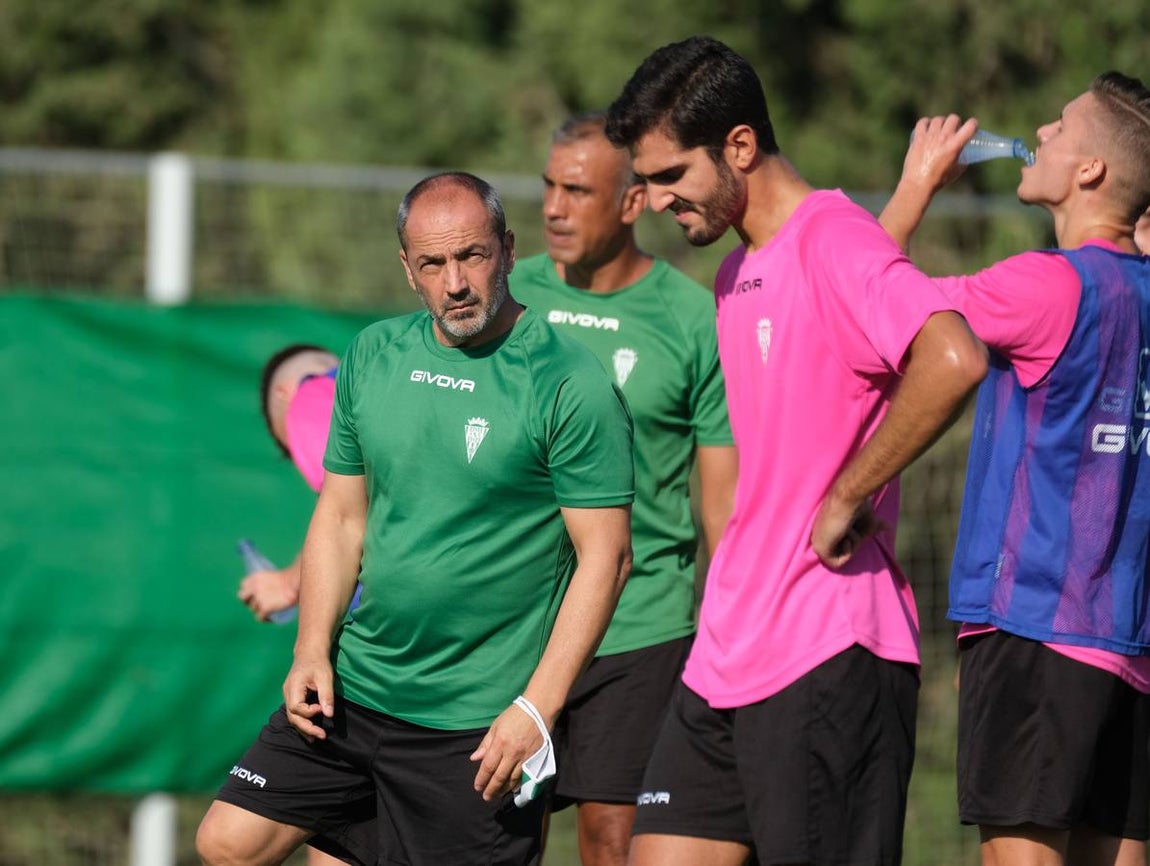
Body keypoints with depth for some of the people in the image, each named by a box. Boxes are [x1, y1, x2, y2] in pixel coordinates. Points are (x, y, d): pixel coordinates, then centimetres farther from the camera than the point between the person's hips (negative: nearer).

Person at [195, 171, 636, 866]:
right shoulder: (374, 354, 7)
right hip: (352, 689, 6)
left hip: (477, 725, -6)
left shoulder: (570, 384, -12)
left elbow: (604, 558, -12)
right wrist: (312, 652, 4)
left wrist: (537, 709, -17)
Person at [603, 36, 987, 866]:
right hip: (725, 663, 9)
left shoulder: (832, 239, -13)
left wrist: (846, 500, -22)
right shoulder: (737, 273, 18)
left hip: (829, 657, -9)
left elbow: (953, 360, -30)